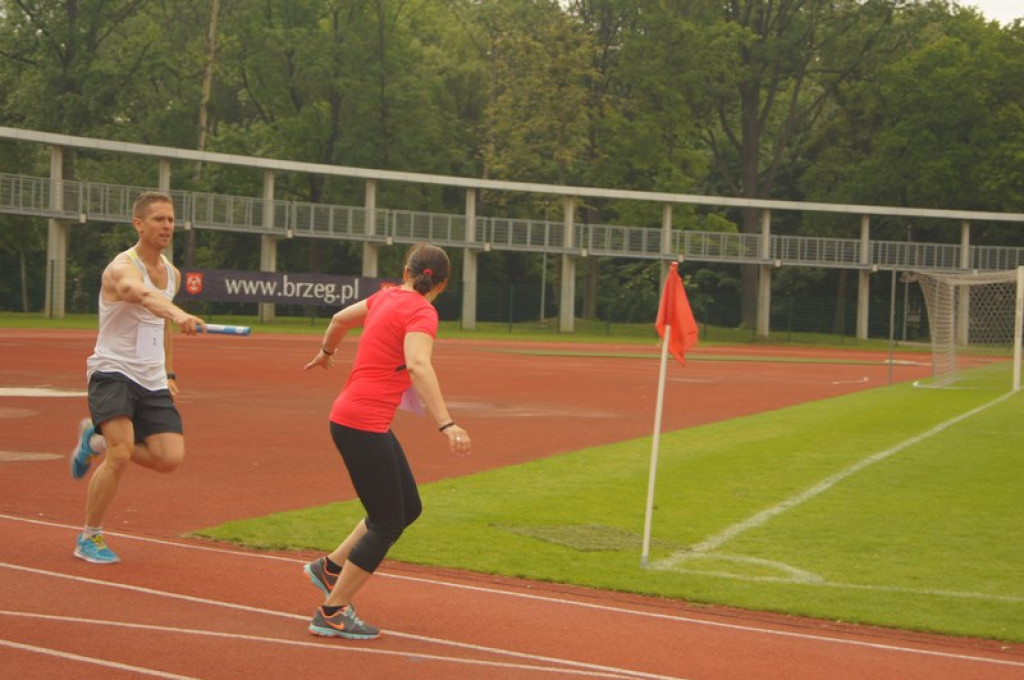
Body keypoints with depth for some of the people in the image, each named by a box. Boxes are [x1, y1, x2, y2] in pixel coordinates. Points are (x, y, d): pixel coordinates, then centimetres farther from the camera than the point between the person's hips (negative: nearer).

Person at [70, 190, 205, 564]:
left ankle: (96, 441, 19)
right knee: (121, 456, -23)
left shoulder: (172, 273, 10)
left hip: (152, 381, 7)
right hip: (112, 372, -7)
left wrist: (169, 374, 19)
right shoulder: (123, 267, -17)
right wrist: (178, 314, -61)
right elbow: (143, 295, -42)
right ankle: (89, 538, -2)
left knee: (170, 457, -9)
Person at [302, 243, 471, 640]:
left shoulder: (387, 297, 9)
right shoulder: (421, 313, -15)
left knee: (407, 508, 16)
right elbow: (418, 366, -32)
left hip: (371, 424, 9)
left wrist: (326, 352, 49)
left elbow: (340, 318, 27)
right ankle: (330, 615, 6)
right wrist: (446, 425, -42)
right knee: (387, 523, -1)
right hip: (362, 424, -9)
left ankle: (330, 567, 25)